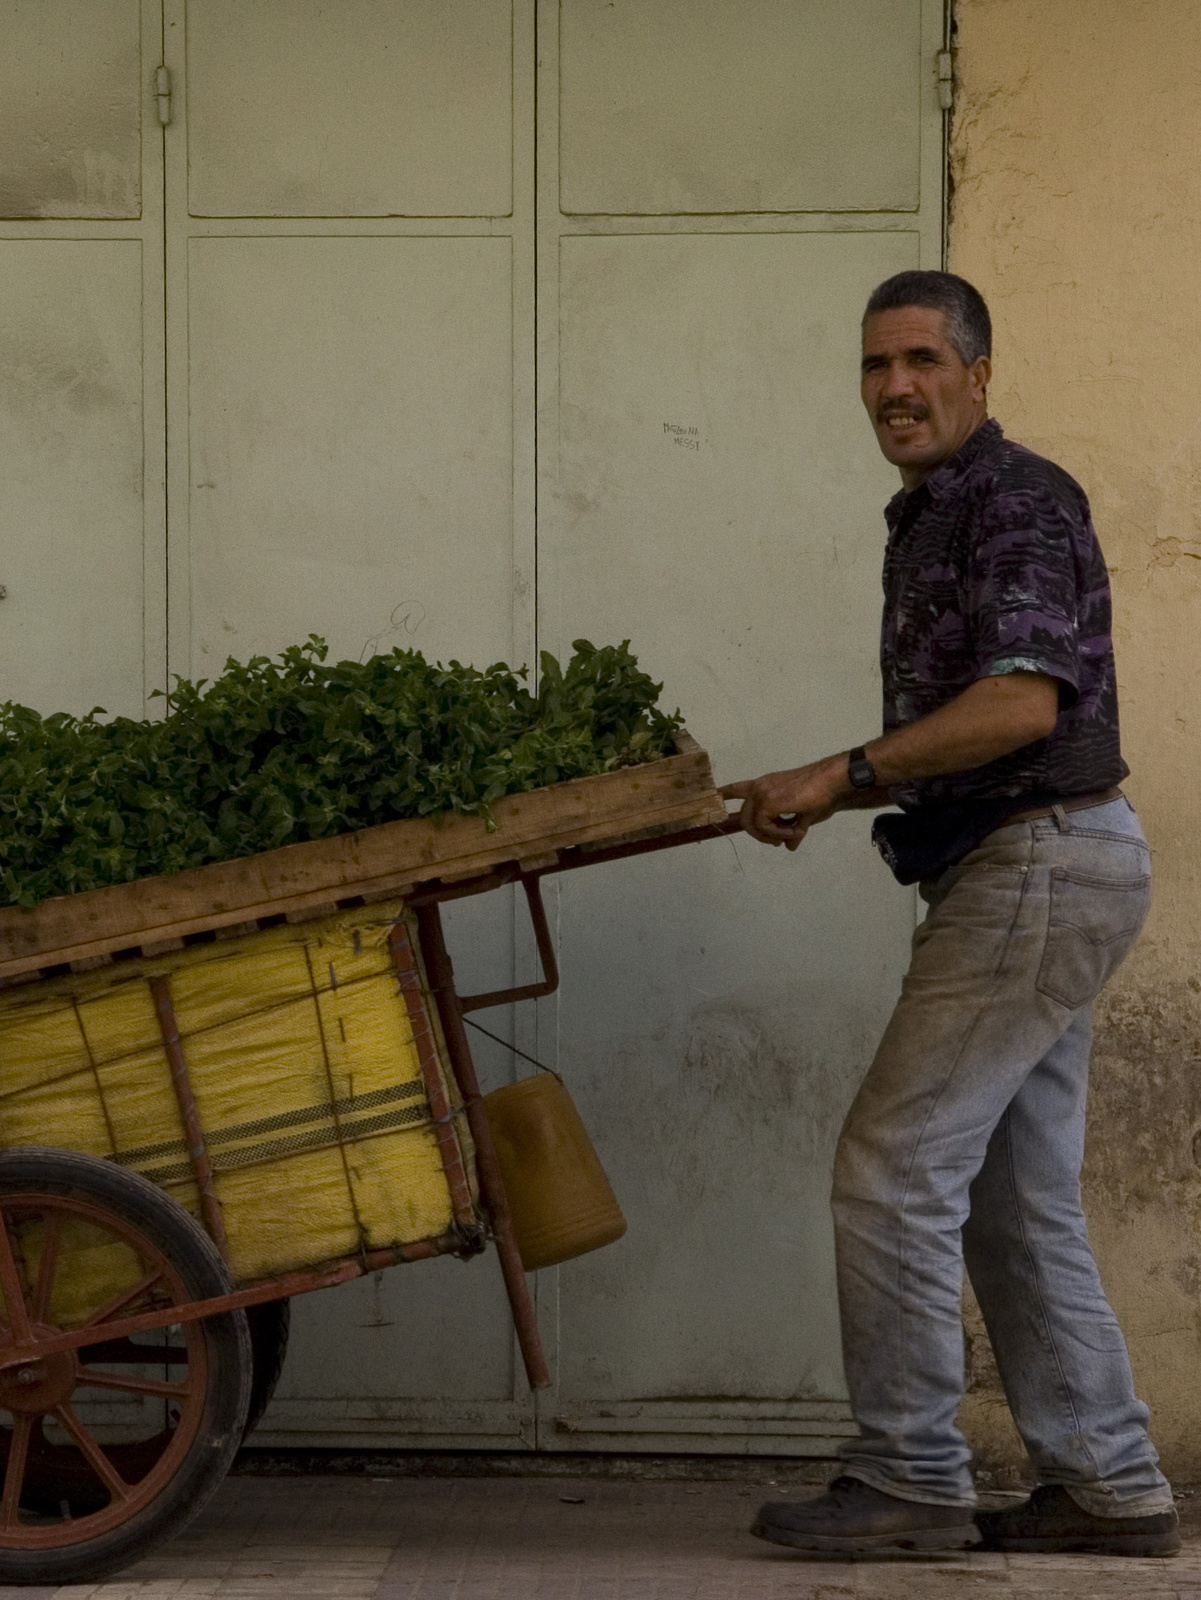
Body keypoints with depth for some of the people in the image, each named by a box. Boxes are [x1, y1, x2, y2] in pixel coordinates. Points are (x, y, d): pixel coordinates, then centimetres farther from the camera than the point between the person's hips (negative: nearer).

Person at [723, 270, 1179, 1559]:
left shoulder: (1020, 503, -11)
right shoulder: (930, 523, 20)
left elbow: (1022, 702, -25)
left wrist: (845, 771, -20)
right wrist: (826, 797, 11)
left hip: (1041, 864, -10)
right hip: (1028, 877, 10)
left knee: (894, 1163, -9)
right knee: (1016, 1201, 10)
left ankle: (908, 1479, -3)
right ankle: (1106, 1484, 14)